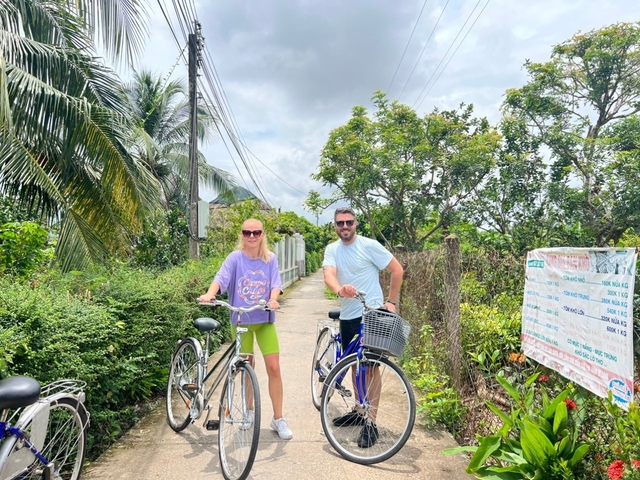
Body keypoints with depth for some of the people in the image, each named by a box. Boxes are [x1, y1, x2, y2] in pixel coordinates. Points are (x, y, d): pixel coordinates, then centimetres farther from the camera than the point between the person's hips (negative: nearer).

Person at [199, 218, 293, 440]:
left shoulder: (270, 259, -4)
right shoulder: (235, 258, -8)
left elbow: (275, 284, -12)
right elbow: (221, 277, -22)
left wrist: (273, 299, -33)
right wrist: (209, 294, -42)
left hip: (264, 320, 0)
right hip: (240, 320, 0)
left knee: (274, 368, -4)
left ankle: (278, 419, 10)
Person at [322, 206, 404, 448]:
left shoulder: (369, 245, -11)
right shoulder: (332, 249, 1)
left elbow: (397, 270, -6)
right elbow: (329, 274, -18)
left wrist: (391, 301, -8)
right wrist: (340, 290, -40)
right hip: (347, 316, 6)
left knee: (371, 366, -3)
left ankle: (371, 421, 6)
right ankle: (359, 410, 33)